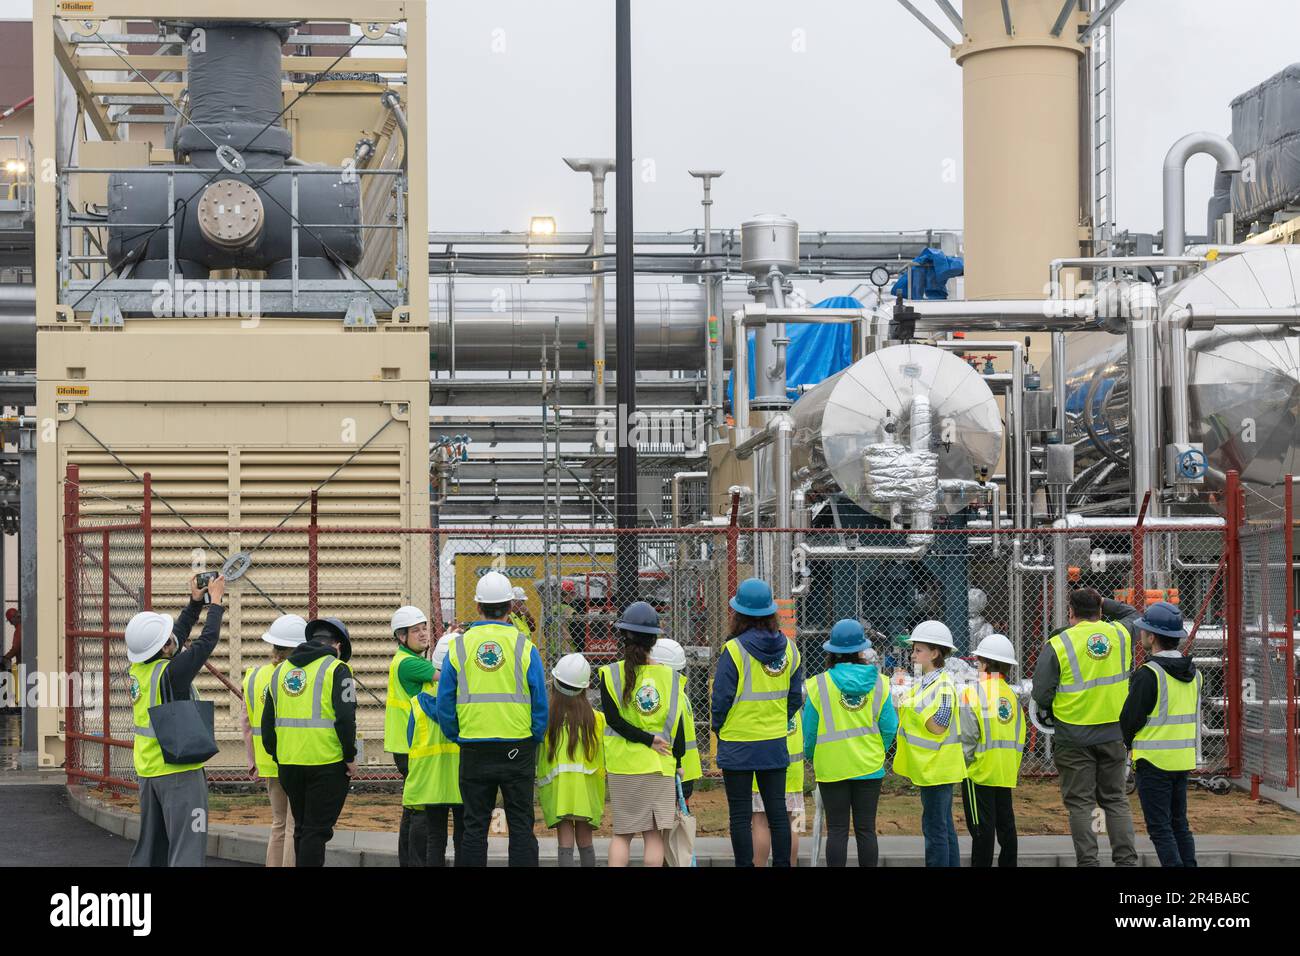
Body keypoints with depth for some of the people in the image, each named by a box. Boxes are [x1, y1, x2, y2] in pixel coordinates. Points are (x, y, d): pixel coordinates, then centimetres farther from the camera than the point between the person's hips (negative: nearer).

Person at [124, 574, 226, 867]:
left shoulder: (136, 670, 2)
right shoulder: (170, 673, -20)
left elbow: (178, 635, 16)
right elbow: (207, 641, -10)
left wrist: (195, 602, 22)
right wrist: (215, 600, 3)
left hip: (147, 771, 8)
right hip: (179, 771, -8)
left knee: (149, 848, 16)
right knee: (187, 850, -8)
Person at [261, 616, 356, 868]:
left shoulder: (281, 670, 13)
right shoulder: (337, 669, -6)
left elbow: (268, 721, 14)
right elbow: (345, 717, -15)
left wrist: (277, 755, 21)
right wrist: (350, 756, -6)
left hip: (289, 763, 5)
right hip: (327, 762, -5)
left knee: (302, 828, 18)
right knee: (317, 829, -2)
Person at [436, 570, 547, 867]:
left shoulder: (459, 646, 0)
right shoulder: (524, 647, -3)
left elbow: (444, 706, 3)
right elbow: (540, 703, -2)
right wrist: (535, 739, 11)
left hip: (474, 750, 1)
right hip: (517, 749, -1)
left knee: (475, 826, 8)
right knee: (521, 826, 4)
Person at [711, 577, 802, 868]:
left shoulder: (734, 650, -15)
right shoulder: (789, 649, 2)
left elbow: (721, 697, -12)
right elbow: (796, 697, 7)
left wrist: (718, 728, 5)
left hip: (737, 746, -5)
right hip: (776, 745, 5)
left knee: (740, 814, 3)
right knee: (778, 811, 10)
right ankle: (782, 863, 11)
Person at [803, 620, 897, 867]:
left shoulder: (818, 685, -8)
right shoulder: (879, 683, -4)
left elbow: (809, 730, -2)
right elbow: (889, 726, -1)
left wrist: (810, 756, 17)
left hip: (832, 768, -1)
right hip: (869, 767, 1)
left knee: (837, 830, 2)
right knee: (866, 829, 6)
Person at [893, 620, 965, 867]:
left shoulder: (943, 686, -16)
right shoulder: (922, 683, 14)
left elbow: (938, 726, -21)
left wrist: (914, 706, -17)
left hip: (936, 767, -10)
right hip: (929, 766, 10)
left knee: (935, 829, -7)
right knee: (945, 827, 14)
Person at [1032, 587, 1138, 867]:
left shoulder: (1058, 644, -11)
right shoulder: (1120, 635, 0)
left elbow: (1041, 695, -9)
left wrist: (1052, 712, 11)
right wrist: (1104, 603, 26)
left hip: (1074, 736, -3)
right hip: (1114, 733, 3)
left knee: (1080, 803, 4)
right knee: (1115, 799, 13)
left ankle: (1088, 861, 2)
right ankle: (1126, 859, 8)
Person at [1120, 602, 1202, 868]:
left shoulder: (1148, 674, -17)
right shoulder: (1193, 672, 7)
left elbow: (1129, 719, -12)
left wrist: (1127, 745, 8)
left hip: (1153, 762, -7)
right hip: (1184, 760, 7)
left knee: (1159, 828, -3)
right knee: (1180, 825, 16)